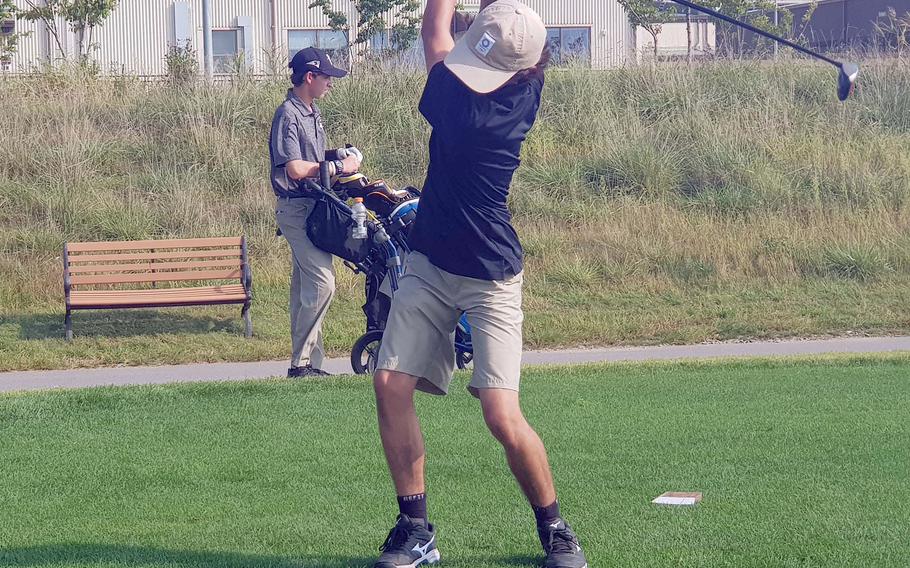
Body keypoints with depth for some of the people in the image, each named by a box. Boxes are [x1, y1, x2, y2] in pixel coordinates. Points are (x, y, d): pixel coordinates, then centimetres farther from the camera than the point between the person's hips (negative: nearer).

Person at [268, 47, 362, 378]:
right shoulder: (288, 115, -14)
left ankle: (305, 363, 14)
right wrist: (338, 166, -15)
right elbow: (295, 168, -22)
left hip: (312, 207, 10)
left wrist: (337, 155, 9)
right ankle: (302, 361, -13)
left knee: (305, 285, 10)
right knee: (322, 281, -16)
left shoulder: (312, 112, 16)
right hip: (296, 209, -10)